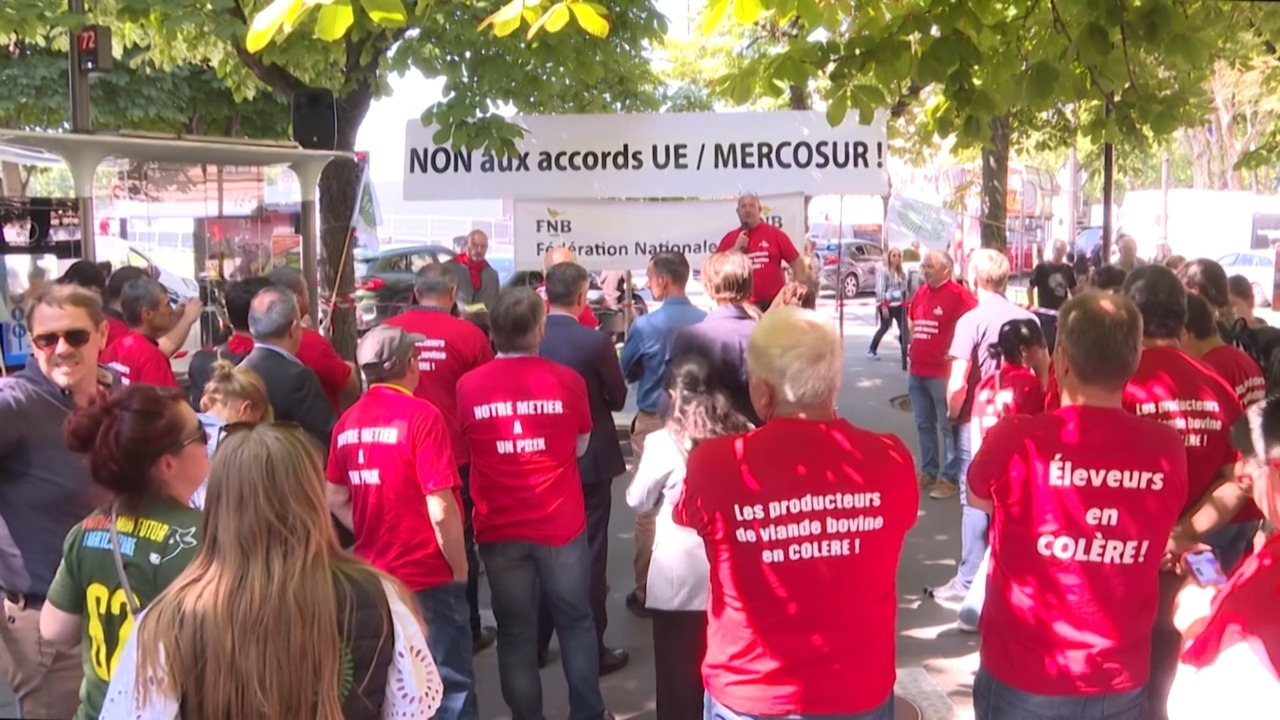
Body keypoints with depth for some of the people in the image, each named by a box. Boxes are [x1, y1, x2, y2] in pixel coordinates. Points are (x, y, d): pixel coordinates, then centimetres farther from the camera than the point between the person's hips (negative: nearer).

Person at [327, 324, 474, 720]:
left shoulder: (348, 421, 2)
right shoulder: (421, 415, -17)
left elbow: (335, 499, 8)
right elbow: (440, 509, -20)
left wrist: (372, 538, 13)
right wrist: (460, 567, -7)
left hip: (374, 573, 6)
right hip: (429, 575, -6)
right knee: (448, 682, 5)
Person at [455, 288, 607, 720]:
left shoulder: (468, 386, -9)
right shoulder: (567, 381, -11)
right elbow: (580, 446, 3)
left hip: (499, 528, 1)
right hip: (561, 524, 0)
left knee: (515, 631, 13)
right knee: (575, 621, 16)